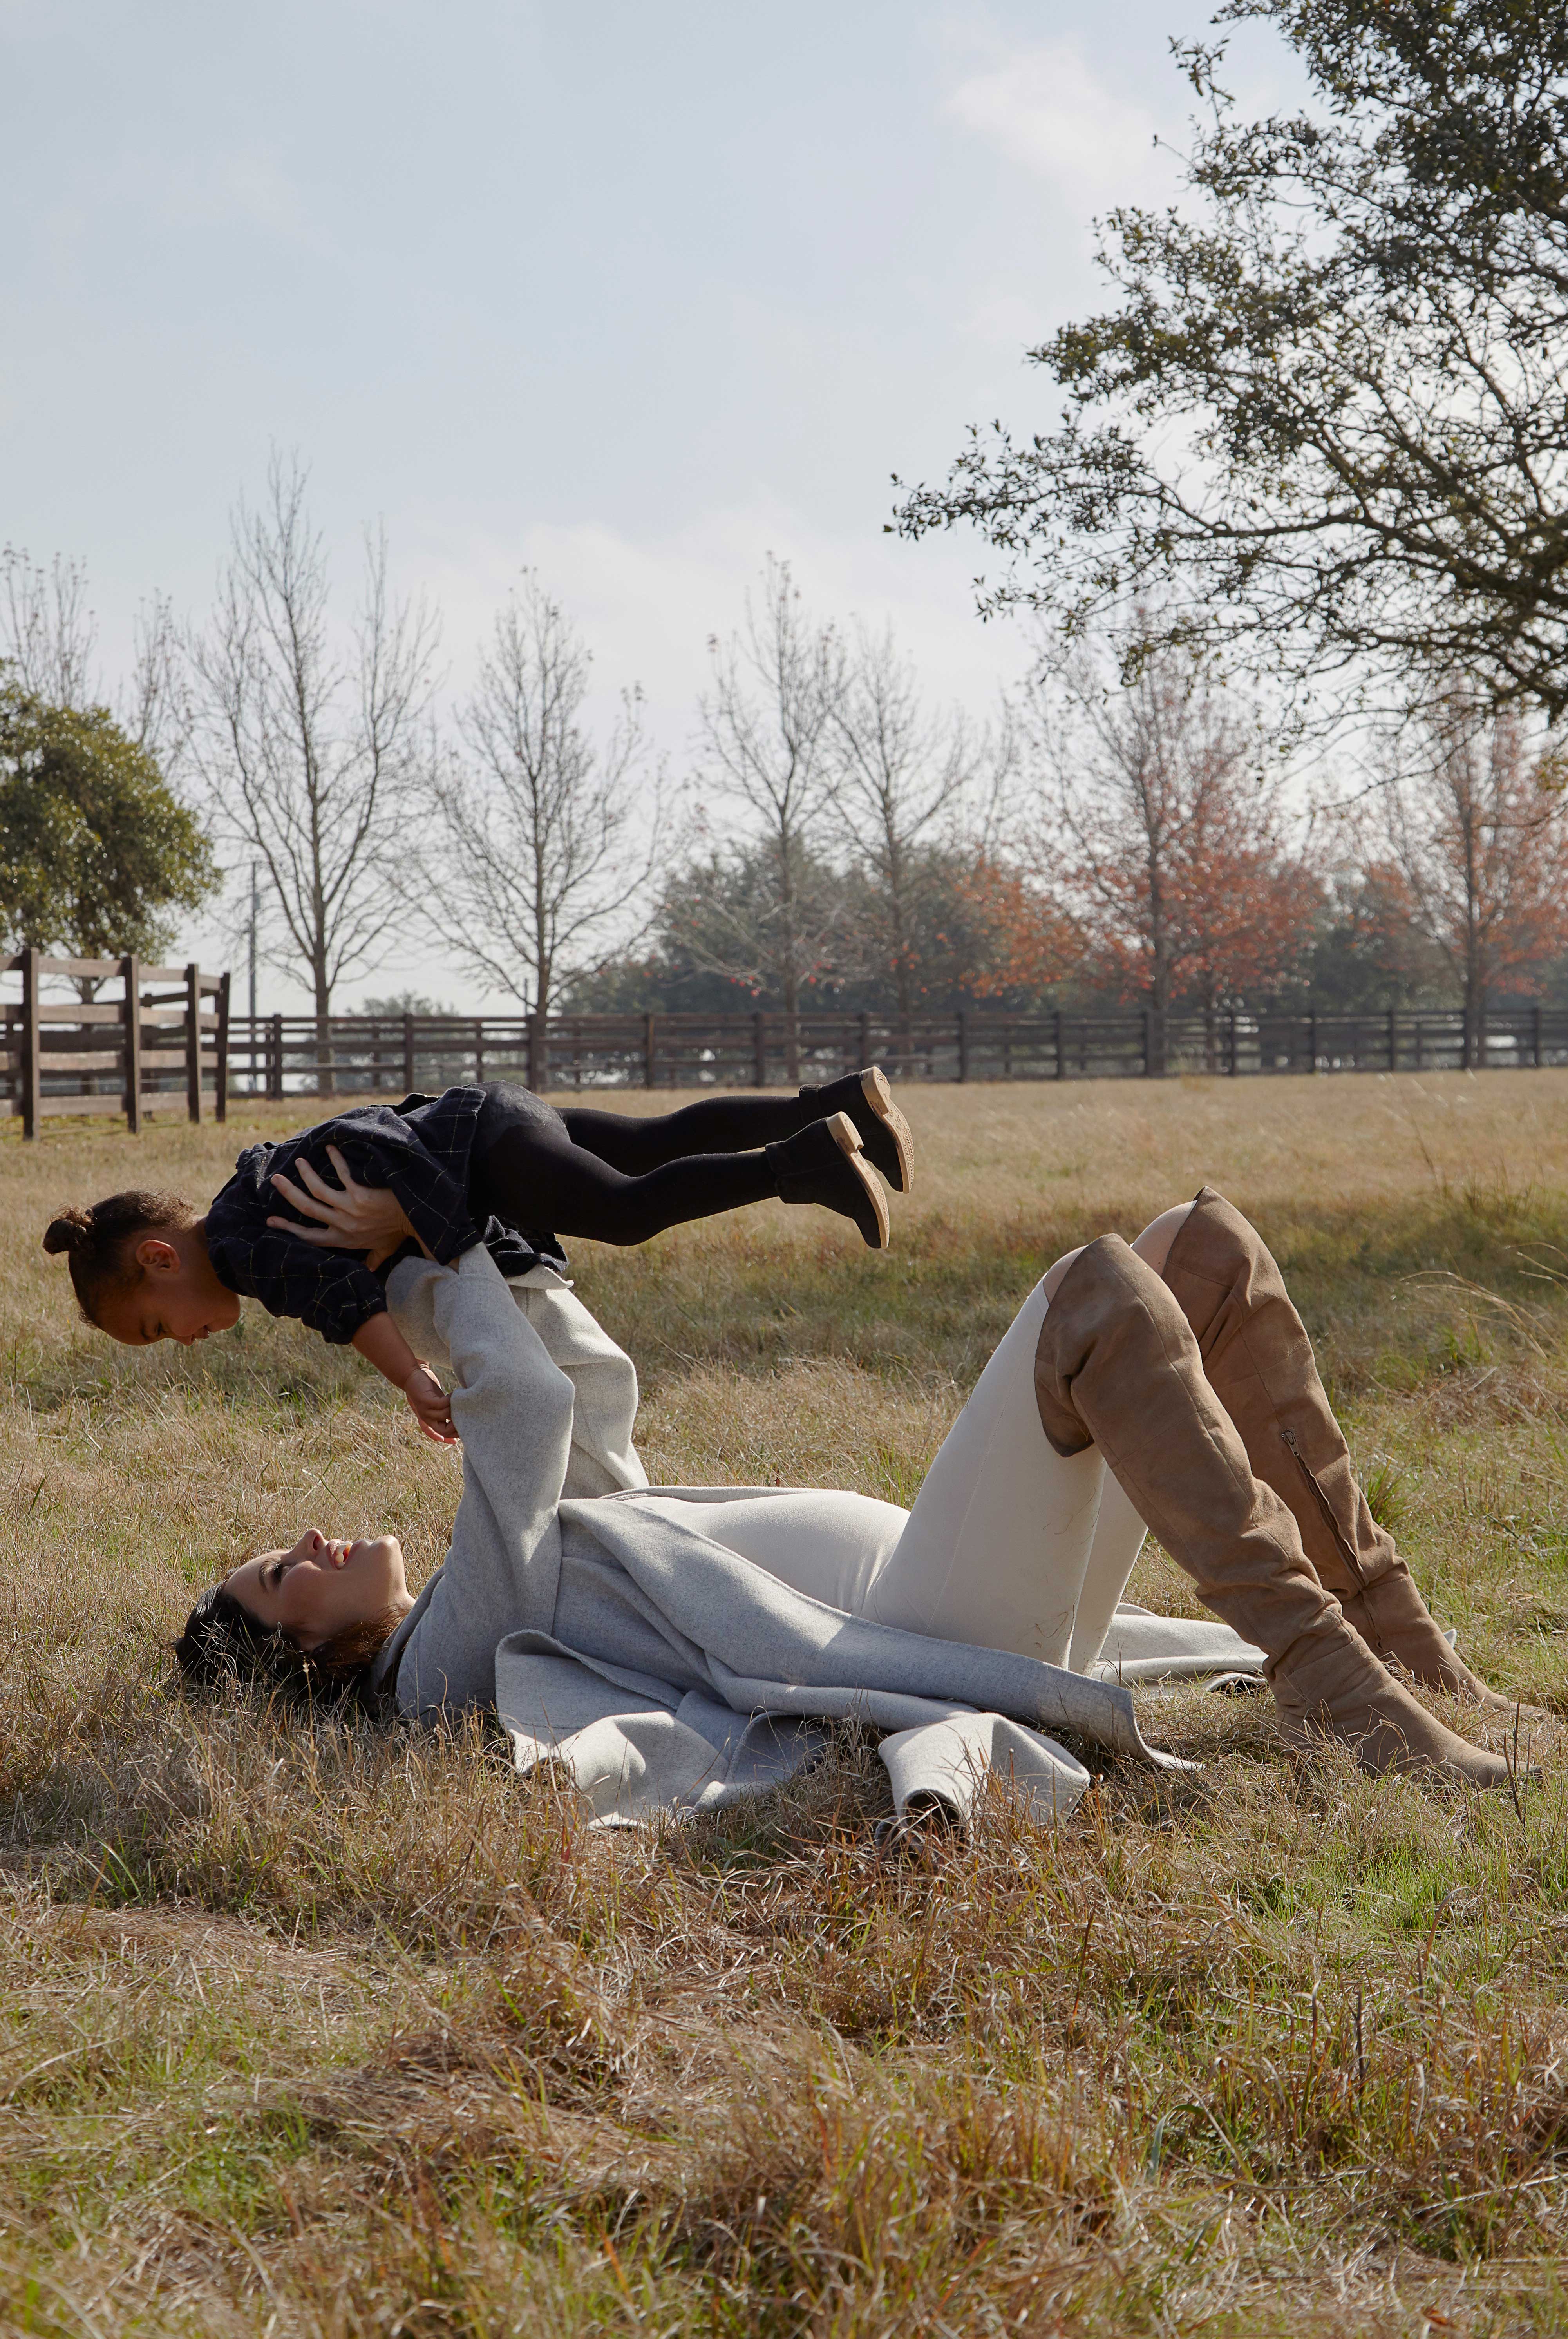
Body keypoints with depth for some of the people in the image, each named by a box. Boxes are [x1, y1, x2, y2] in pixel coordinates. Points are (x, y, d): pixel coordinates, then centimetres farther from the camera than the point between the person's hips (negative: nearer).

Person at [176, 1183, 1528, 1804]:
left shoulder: (525, 1583, 27)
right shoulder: (445, 1665, -2)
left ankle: (1399, 1646, -3)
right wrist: (426, 1264, 8)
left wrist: (449, 1255, 26)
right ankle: (1325, 1681, -28)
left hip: (969, 1590, 10)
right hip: (938, 1631, -10)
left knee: (1212, 1249, 0)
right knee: (1101, 1291, -28)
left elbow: (596, 1392, 33)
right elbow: (526, 1407, -7)